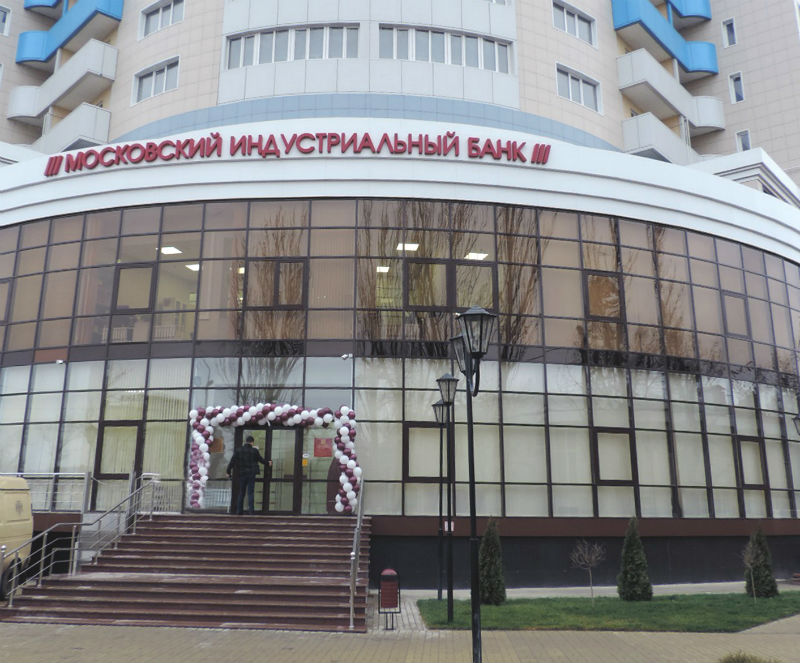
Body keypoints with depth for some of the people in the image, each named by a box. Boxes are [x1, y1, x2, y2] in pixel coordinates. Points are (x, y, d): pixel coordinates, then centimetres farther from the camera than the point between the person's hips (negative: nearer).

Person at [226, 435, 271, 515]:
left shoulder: (238, 450, 0)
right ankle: (251, 510, -8)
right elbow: (261, 460, 7)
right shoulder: (254, 451, -5)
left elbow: (232, 462, -4)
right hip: (251, 474, -2)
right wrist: (268, 463, 25)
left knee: (241, 492, 12)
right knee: (251, 492, 0)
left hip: (241, 474, 2)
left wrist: (228, 471, 1)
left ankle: (239, 510, 12)